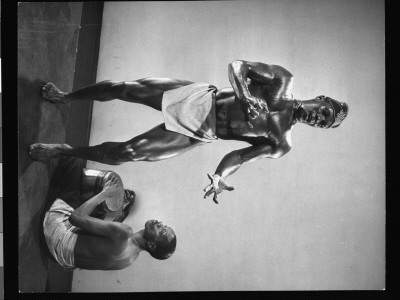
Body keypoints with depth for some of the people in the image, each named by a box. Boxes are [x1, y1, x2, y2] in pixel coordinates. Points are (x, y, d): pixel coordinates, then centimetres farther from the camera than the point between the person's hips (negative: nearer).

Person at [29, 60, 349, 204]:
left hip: (200, 133, -1)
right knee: (123, 88, -3)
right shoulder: (283, 80, -3)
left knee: (127, 152, -10)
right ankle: (64, 96, 27)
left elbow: (239, 155, 3)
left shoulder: (281, 143, -1)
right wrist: (246, 97, -20)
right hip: (198, 98, 1)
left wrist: (220, 176, -11)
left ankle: (64, 150, 15)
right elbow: (236, 65, -5)